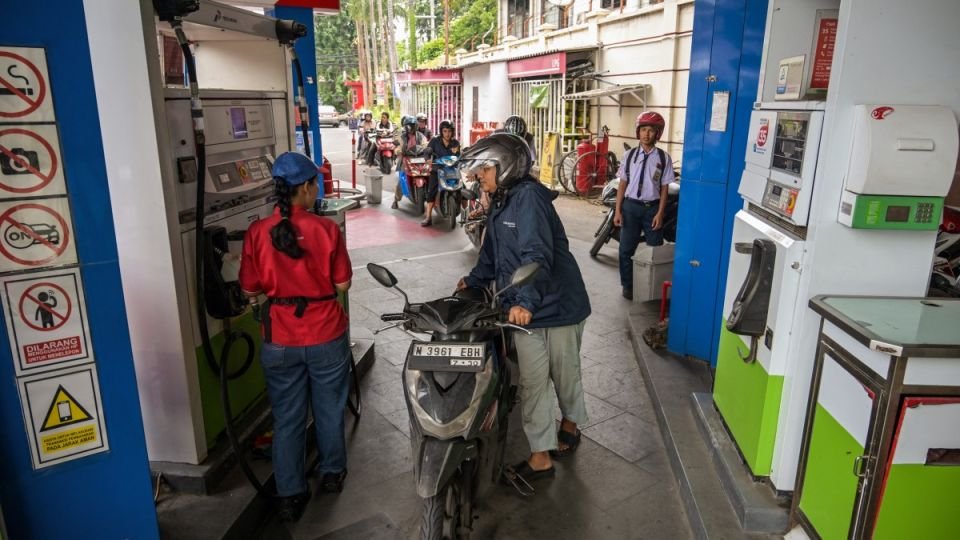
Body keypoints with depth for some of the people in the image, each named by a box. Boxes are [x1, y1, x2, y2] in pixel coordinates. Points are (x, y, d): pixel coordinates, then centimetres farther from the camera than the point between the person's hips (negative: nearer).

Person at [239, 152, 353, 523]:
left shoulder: (257, 232, -9)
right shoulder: (326, 229, -14)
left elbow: (250, 290, -1)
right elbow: (342, 285, -8)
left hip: (280, 340, 1)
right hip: (326, 336, -1)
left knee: (287, 418, 14)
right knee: (329, 409, 20)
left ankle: (290, 496, 22)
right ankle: (332, 473, 38)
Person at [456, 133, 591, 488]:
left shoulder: (528, 196, -18)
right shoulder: (499, 203, 12)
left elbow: (538, 255, -30)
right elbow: (493, 254, 26)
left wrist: (525, 301, -39)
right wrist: (473, 281, 28)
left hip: (558, 305, -8)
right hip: (522, 309, 8)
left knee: (565, 374, 13)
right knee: (531, 383, 11)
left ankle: (571, 422, 36)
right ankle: (541, 456, 25)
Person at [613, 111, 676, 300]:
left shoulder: (664, 158, -4)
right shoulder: (629, 155, 1)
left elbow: (664, 188, -2)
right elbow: (623, 184, 3)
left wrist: (660, 213, -8)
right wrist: (618, 210, 0)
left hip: (652, 207, -1)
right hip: (630, 206, 1)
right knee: (626, 248, 7)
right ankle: (628, 285, 22)